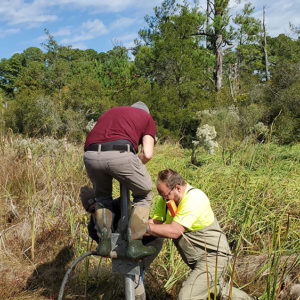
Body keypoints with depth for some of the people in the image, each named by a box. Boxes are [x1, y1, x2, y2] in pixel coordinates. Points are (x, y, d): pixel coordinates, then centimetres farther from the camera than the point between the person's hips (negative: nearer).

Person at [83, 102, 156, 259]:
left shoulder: (110, 111, 38)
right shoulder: (147, 118, 26)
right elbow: (147, 154, 10)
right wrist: (131, 169, 27)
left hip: (91, 156, 4)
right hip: (120, 154, -4)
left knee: (102, 197, 31)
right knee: (143, 195, 21)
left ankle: (104, 241, 23)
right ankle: (135, 244, 14)